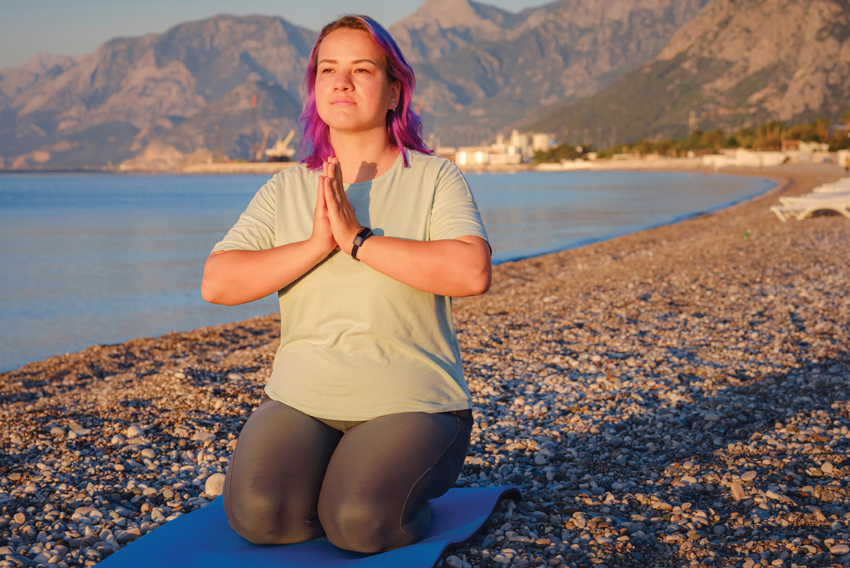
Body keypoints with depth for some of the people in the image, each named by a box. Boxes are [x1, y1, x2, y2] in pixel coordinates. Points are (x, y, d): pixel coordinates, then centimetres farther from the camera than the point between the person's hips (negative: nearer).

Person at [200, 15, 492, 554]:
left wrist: (359, 239, -18)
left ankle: (397, 480, 6)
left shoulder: (435, 178, -1)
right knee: (258, 513, -24)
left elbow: (473, 272, -20)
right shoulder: (286, 190, 9)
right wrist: (316, 245, -15)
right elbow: (216, 282, -3)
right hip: (302, 399, 3)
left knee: (360, 522, -27)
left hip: (411, 403, -2)